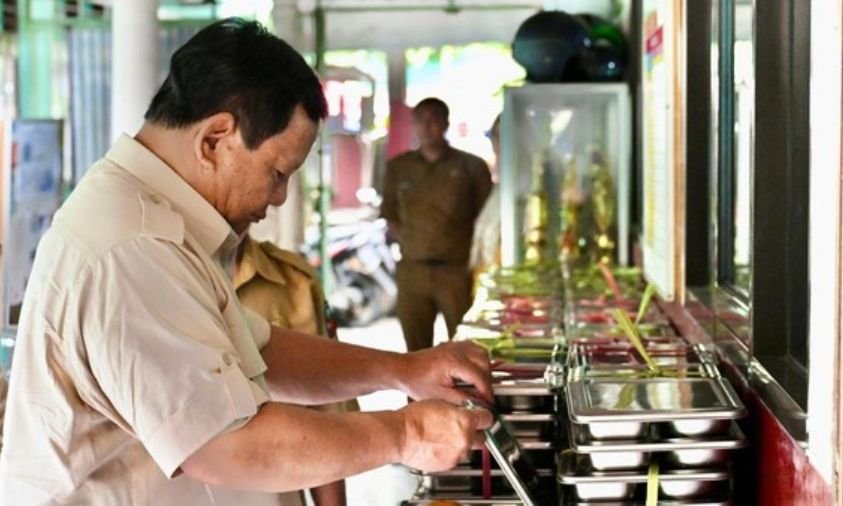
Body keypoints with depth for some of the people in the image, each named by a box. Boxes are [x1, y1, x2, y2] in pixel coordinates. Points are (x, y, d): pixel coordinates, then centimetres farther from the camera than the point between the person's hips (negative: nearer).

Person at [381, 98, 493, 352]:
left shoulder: (471, 166, 5)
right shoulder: (398, 167, 13)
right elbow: (390, 218, 18)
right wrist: (408, 240, 3)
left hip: (458, 271, -2)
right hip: (412, 271, 3)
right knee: (416, 351, 6)